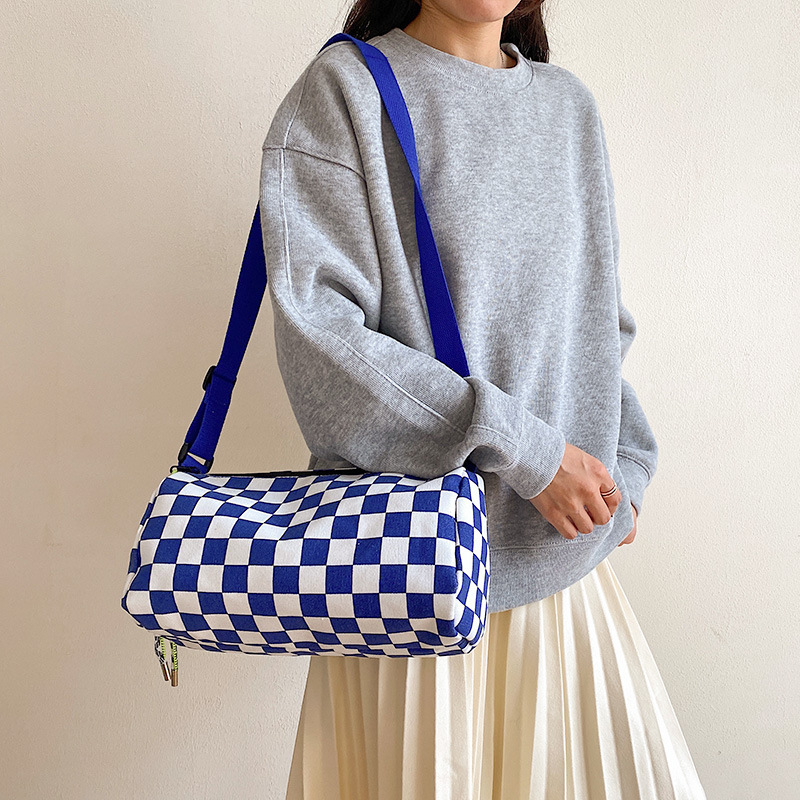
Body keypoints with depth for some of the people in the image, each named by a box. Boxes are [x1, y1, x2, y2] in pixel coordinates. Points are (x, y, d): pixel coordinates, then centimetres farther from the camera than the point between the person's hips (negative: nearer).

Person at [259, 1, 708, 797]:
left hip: (563, 553, 6)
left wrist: (623, 468, 4)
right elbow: (318, 335, -15)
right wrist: (520, 448, -16)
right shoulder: (344, 88, -4)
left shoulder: (569, 103, 13)